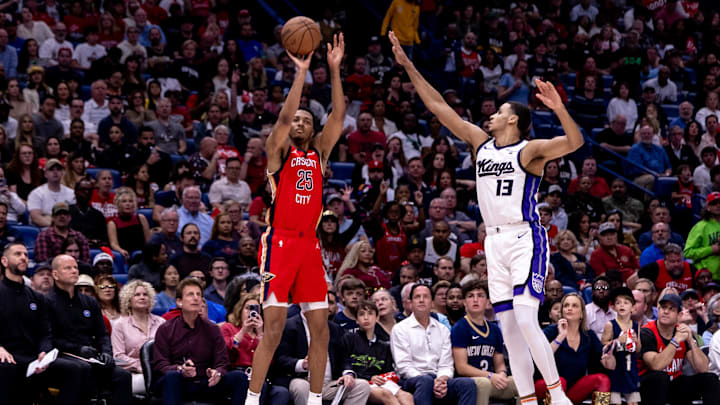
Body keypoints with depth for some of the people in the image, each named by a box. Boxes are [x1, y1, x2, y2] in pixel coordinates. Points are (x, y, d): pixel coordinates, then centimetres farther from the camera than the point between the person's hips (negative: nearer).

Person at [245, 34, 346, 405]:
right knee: (274, 329, -10)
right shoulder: (279, 151, 5)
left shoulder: (319, 153, 17)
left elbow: (338, 116, 6)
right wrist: (302, 72, -17)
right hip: (280, 242, -5)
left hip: (310, 245, 5)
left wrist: (334, 69, -3)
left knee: (320, 329, 3)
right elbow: (284, 115, -13)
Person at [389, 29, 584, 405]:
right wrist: (408, 65, 10)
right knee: (508, 326, 3)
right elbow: (437, 105, 13)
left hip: (525, 238, -7)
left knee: (526, 320, -18)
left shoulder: (531, 149, -6)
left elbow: (575, 142, -21)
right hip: (494, 242, 7)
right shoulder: (481, 142, 12)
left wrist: (559, 109, -37)